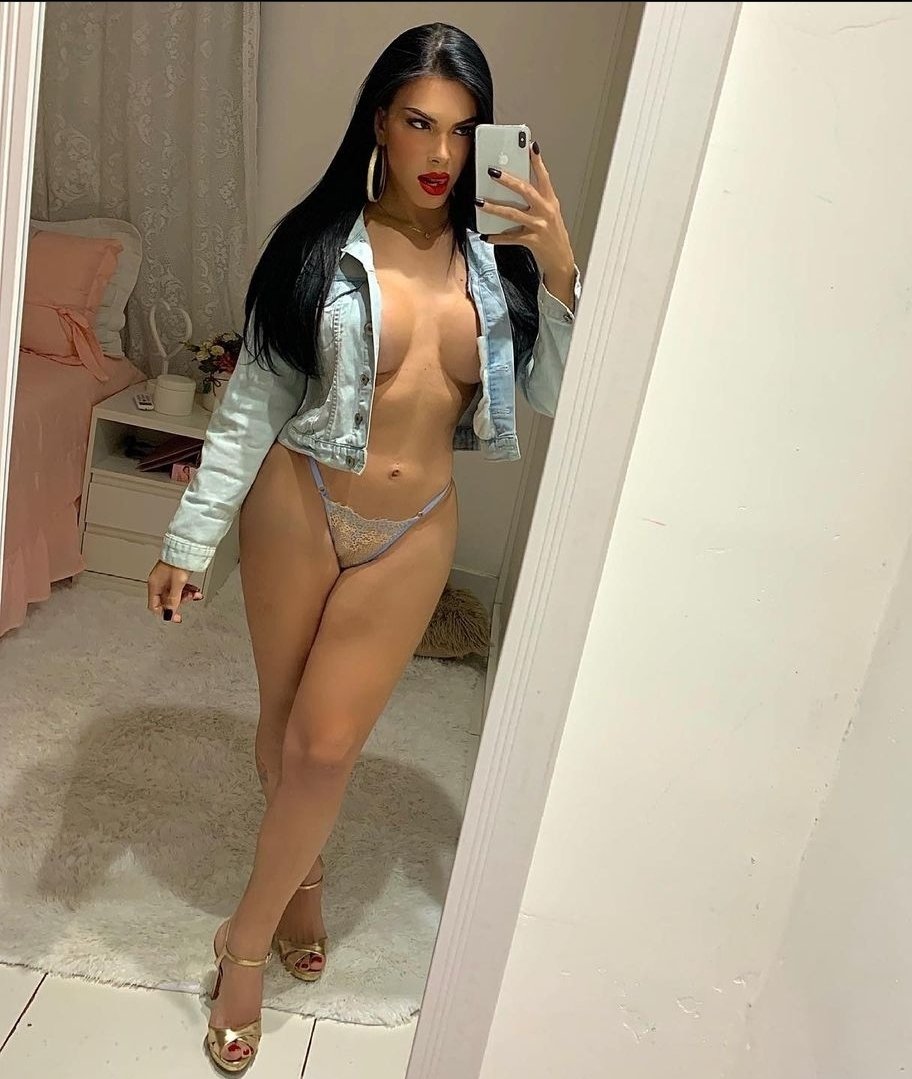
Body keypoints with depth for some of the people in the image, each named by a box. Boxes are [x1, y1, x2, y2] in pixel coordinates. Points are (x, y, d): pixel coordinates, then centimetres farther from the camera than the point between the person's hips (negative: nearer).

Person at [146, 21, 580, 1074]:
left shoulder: (495, 257, -1)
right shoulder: (322, 246, -7)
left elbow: (552, 394, -4)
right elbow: (252, 402, -5)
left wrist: (560, 271, -17)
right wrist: (189, 540, -5)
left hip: (414, 533, 1)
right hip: (299, 510, 0)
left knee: (326, 742, 2)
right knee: (283, 722, 14)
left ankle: (247, 938, 27)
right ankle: (302, 877, 45)